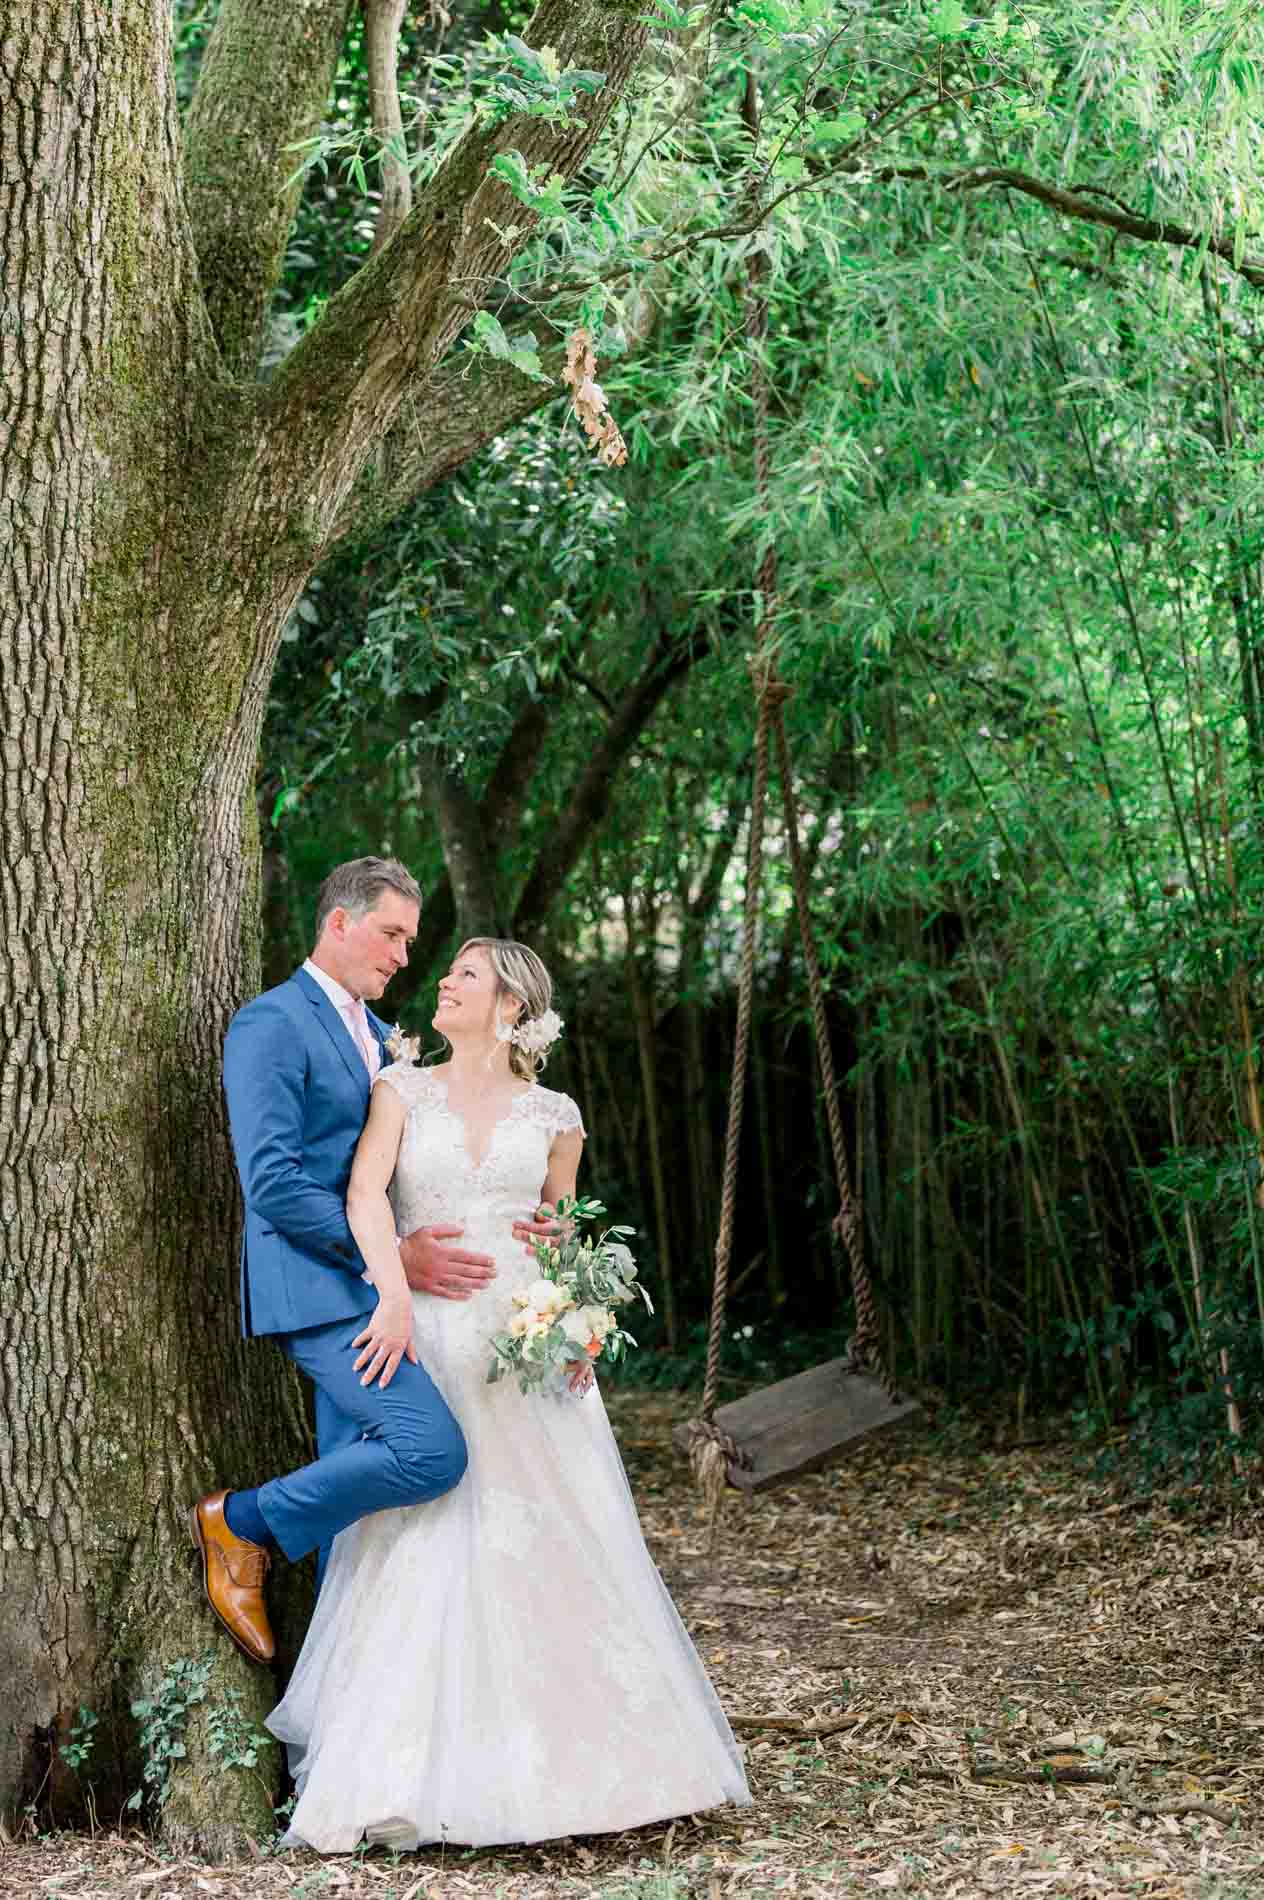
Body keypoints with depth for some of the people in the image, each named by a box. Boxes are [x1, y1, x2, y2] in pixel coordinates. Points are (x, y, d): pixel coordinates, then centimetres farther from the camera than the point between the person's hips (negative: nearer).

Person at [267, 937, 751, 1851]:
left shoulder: (554, 1116, 10)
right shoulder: (403, 1090, 5)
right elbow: (366, 1191, -11)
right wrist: (395, 1296, -26)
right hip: (428, 1342, -1)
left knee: (555, 1551, 0)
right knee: (423, 1556, -5)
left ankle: (571, 1760, 11)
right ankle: (404, 1771, 1)